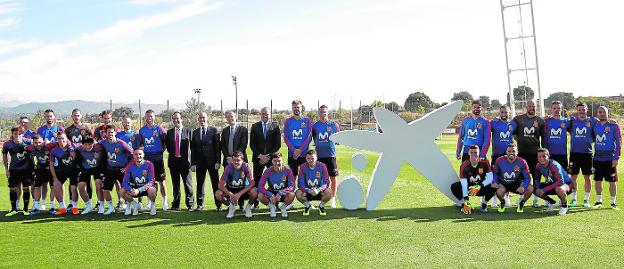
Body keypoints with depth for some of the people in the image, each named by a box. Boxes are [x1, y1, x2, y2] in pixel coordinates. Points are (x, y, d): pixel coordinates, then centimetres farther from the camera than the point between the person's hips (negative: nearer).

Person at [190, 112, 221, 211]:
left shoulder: (214, 130, 1)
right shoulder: (195, 132, 11)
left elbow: (218, 146, -3)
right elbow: (193, 149, 10)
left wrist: (217, 161, -10)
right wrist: (193, 163, 2)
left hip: (212, 161, -3)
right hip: (200, 162, 3)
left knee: (215, 183, 0)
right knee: (200, 183, 7)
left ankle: (218, 205, 6)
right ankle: (200, 204, 16)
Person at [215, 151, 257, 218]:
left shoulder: (246, 166, -19)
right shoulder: (229, 168, -18)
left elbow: (252, 183, -21)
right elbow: (220, 185, -19)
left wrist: (239, 194, -31)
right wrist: (231, 195, -33)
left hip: (244, 190, -1)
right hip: (231, 190, 1)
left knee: (254, 191, -33)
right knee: (218, 193, -27)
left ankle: (248, 207, 0)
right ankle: (231, 207, 3)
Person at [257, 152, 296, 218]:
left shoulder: (287, 170, -17)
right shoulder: (268, 172, -16)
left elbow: (292, 186, -21)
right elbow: (260, 186, -20)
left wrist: (281, 193, -35)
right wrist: (270, 195, -35)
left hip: (283, 194, -1)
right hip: (272, 193, 1)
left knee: (292, 195, -35)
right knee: (260, 196, -30)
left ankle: (283, 207, -1)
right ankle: (272, 207, 2)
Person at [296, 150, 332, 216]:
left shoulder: (322, 166, -12)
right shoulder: (302, 167, -11)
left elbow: (326, 182, -15)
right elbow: (301, 184, -14)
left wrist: (318, 190, -34)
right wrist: (309, 191, -33)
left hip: (319, 191, 0)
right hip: (307, 191, 0)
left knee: (329, 192, -31)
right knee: (298, 193, -29)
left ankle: (321, 205, 2)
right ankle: (307, 205, 4)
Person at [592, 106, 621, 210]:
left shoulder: (614, 125, -4)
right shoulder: (595, 125, 8)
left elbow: (618, 142, -6)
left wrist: (616, 158, -11)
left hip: (610, 158, -4)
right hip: (597, 158, 4)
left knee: (612, 181, 2)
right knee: (598, 180, 8)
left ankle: (613, 202, 13)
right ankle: (599, 201, 20)